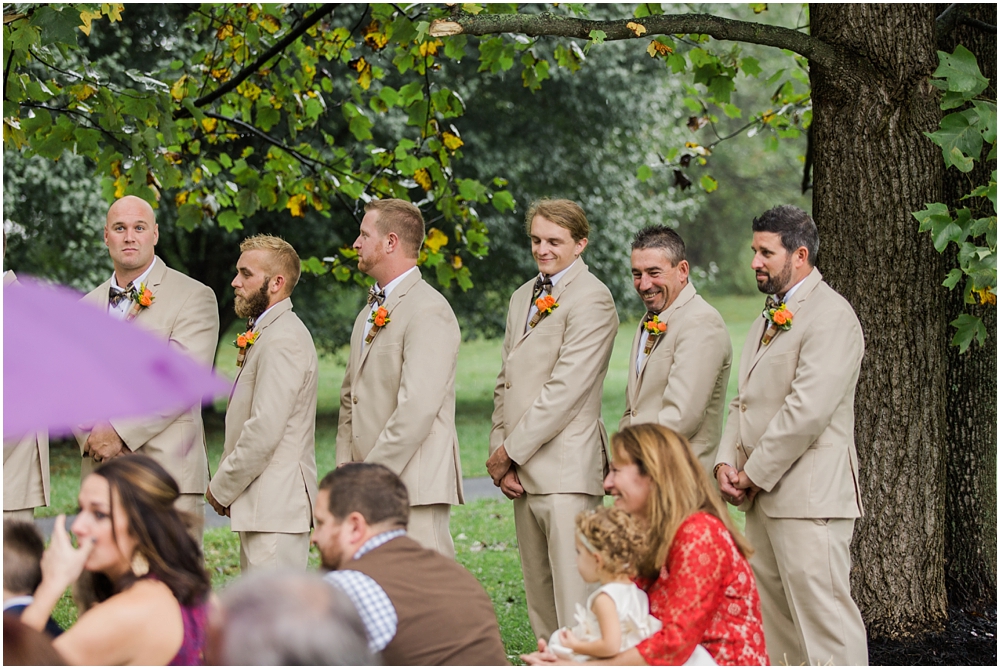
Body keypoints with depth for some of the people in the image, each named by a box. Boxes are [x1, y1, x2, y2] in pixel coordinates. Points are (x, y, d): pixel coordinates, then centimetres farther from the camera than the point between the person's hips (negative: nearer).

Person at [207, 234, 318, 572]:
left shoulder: (283, 341, -16)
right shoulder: (262, 334, 18)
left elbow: (265, 431, -22)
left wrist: (221, 489, -12)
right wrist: (225, 486, 11)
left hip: (276, 505, -11)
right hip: (260, 505, 11)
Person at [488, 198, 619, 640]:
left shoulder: (591, 299, -8)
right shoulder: (522, 298, 19)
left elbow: (566, 388, -15)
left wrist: (509, 451, -11)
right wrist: (500, 459, 6)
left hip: (566, 472, -8)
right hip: (523, 474, 8)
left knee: (574, 602, -11)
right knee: (540, 603, 10)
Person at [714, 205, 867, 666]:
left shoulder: (830, 316, -12)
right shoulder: (768, 319, 20)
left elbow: (808, 410, -20)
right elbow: (743, 400, 22)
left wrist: (755, 474, -13)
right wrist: (726, 463, 5)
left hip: (809, 494, -10)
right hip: (764, 496, 10)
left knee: (822, 613, -12)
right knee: (775, 615, 12)